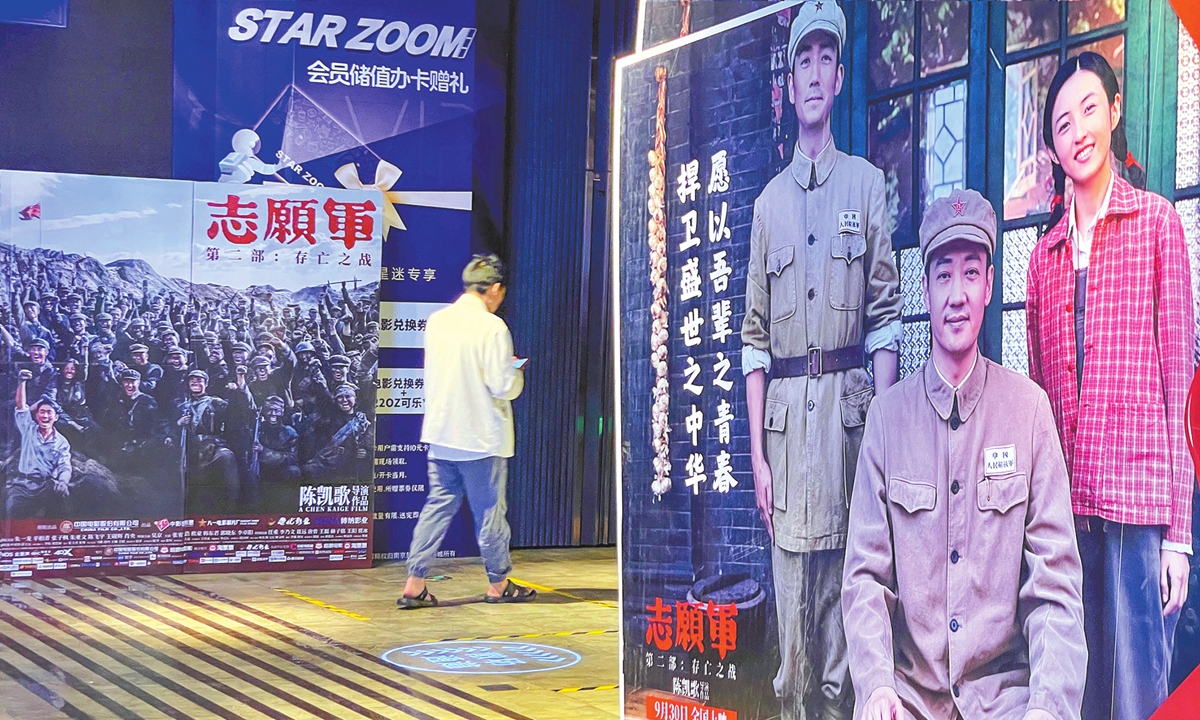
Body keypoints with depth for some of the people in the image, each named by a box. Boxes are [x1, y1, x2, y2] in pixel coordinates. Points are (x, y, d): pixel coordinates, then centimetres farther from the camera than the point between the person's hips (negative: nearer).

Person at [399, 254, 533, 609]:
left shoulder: (436, 321, 3)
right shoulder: (492, 327, -16)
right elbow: (503, 386, -17)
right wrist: (517, 372, 5)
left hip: (441, 432, 6)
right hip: (481, 434, -6)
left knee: (438, 505, 10)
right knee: (490, 509, 7)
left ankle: (414, 584, 6)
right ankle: (498, 584, 20)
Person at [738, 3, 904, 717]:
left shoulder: (866, 183, 8)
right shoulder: (770, 201, 15)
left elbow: (886, 316, 3)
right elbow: (755, 337, 12)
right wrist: (757, 452, 4)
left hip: (849, 400, -2)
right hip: (783, 406, 2)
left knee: (844, 589, -1)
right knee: (791, 615, 4)